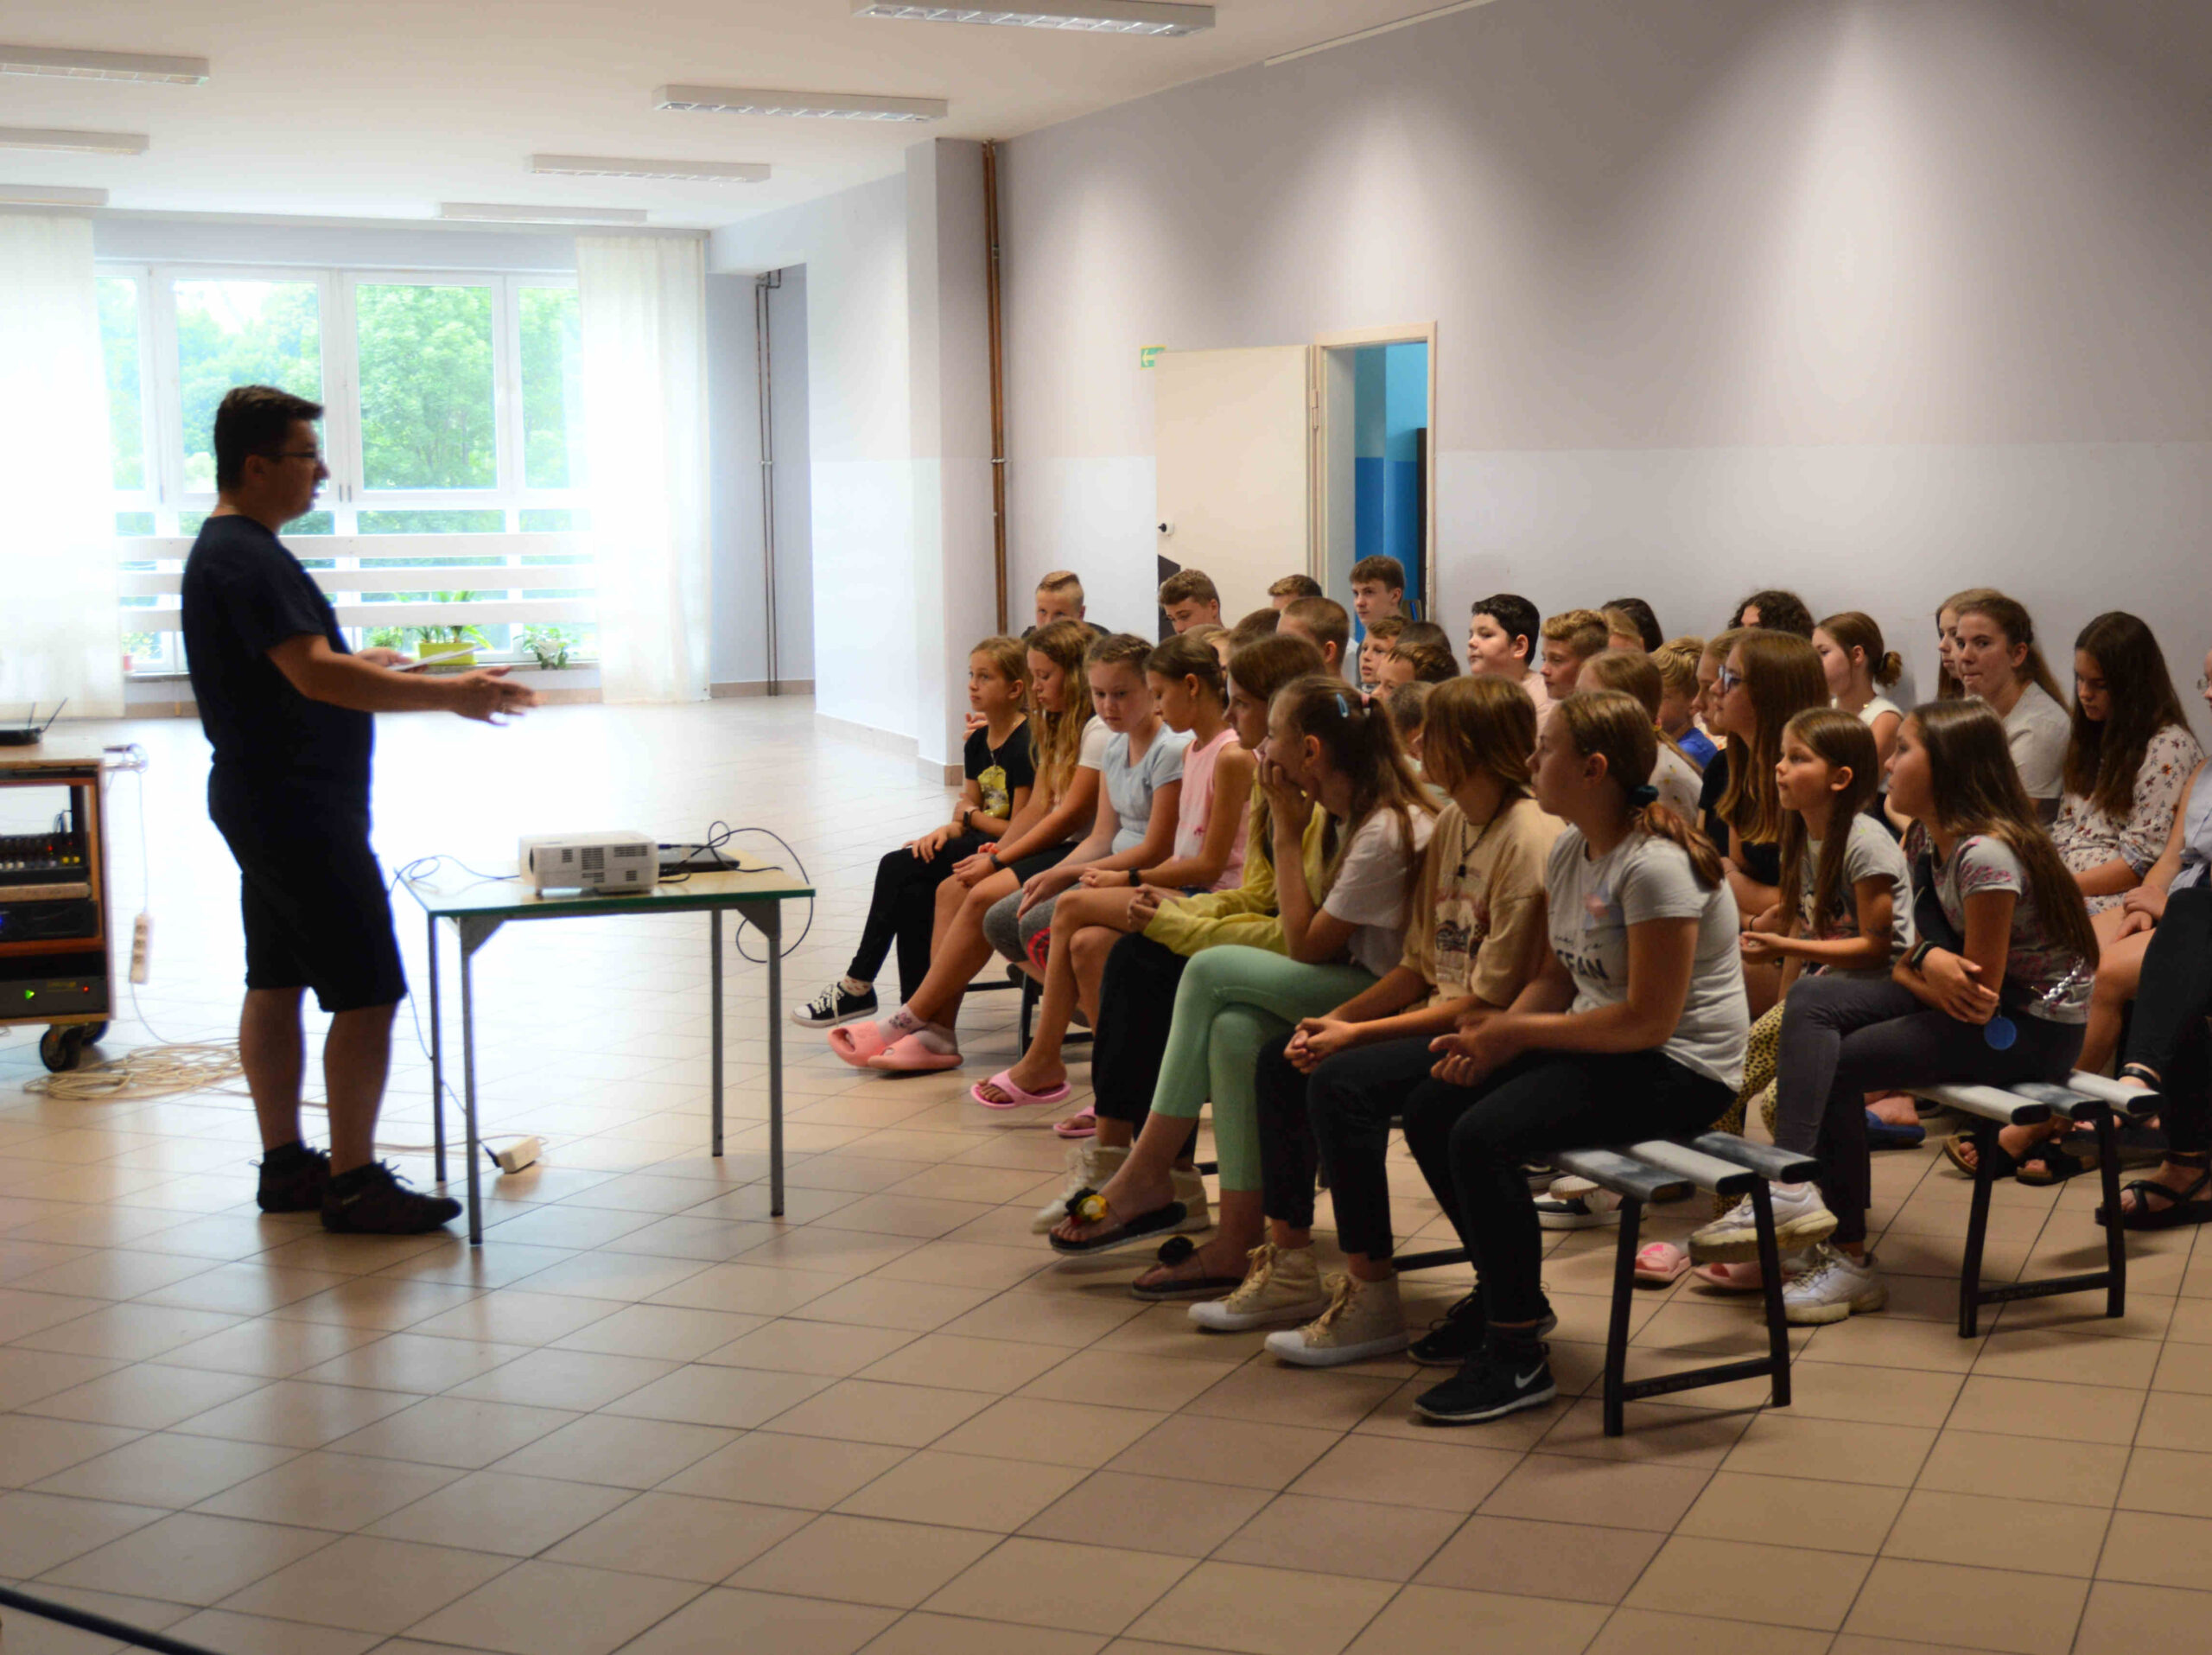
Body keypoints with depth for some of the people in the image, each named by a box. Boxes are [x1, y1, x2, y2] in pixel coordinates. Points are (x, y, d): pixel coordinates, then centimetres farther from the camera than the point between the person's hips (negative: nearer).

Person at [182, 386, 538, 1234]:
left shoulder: (224, 548, 14)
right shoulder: (247, 559, -20)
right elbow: (316, 677, -28)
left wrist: (356, 663, 28)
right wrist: (449, 694, -26)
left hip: (263, 802, 11)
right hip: (300, 807, -11)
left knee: (276, 983, 14)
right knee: (367, 993, -8)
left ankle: (285, 1164, 22)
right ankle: (353, 1184, -4)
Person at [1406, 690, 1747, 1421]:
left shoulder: (1655, 866, -22)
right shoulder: (1569, 850, 7)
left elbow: (1649, 1021, -24)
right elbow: (1558, 977, 12)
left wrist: (1515, 1034, -18)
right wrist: (1492, 1036, -7)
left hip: (1680, 1069, -10)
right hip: (1597, 1045, 10)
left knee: (1483, 1136, -26)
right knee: (1429, 1111, 2)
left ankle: (1517, 1355, -13)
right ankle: (1510, 1293, 21)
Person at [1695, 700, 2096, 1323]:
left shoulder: (1985, 856, -24)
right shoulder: (1926, 838, 6)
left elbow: (1979, 997, -23)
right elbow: (1918, 948, 8)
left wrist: (1913, 972, -5)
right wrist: (1926, 960, -17)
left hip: (2036, 1030, -9)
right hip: (1966, 1004, 9)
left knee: (1836, 1064, -14)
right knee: (1811, 1002, -9)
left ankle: (1847, 1259, -7)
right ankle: (1791, 1187, -16)